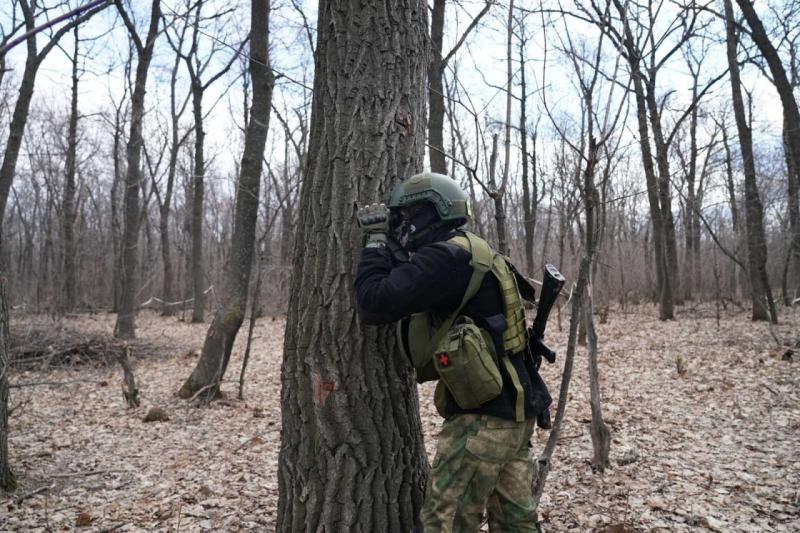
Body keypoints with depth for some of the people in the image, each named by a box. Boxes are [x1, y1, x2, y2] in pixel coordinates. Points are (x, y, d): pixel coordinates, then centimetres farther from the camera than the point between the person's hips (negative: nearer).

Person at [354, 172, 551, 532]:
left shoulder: (446, 256, -16)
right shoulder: (470, 251, 15)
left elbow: (374, 303, -23)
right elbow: (409, 293, 23)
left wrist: (376, 240, -8)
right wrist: (392, 248, 12)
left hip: (484, 416, -10)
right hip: (514, 410, 10)